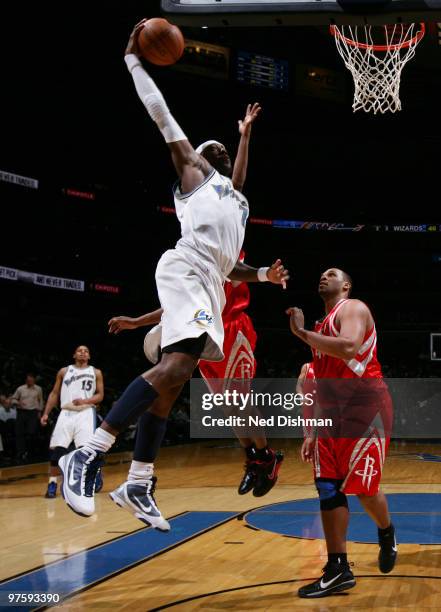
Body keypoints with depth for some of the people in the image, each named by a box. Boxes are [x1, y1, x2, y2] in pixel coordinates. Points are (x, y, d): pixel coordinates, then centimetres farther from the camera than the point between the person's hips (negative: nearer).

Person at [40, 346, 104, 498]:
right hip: (66, 413, 2)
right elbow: (54, 393, 14)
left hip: (86, 412, -2)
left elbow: (100, 395, 7)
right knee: (56, 449, -7)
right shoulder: (64, 371, 14)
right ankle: (52, 484, 2)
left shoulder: (95, 372, 11)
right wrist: (46, 413, 4)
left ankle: (96, 473, 11)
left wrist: (85, 401, -12)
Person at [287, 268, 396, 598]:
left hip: (365, 408, -8)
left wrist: (302, 332, -19)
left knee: (362, 487, -6)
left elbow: (349, 348, -27)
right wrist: (312, 432, 18)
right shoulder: (323, 325, 21)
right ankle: (338, 570, 3)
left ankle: (386, 534, 26)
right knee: (328, 487, 0)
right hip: (332, 411, 8)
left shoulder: (353, 308, -5)